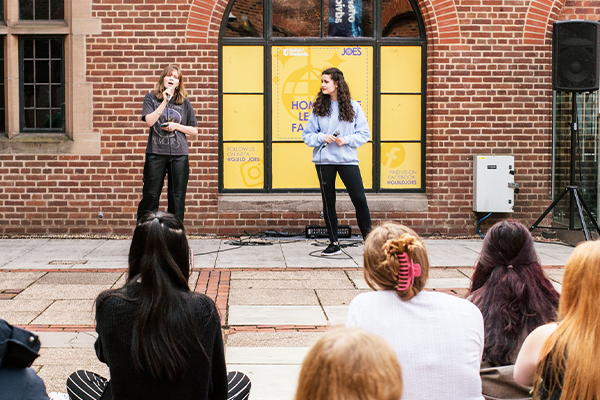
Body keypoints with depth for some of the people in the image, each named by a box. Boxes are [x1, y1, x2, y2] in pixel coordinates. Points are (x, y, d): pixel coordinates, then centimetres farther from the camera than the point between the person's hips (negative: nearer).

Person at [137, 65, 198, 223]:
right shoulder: (151, 98, 7)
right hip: (156, 152, -1)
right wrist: (165, 101, -13)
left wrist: (176, 126, -5)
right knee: (150, 194, 0)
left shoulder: (184, 102, 9)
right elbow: (149, 121, -11)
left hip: (179, 153, 1)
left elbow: (194, 131, 11)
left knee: (177, 197, 2)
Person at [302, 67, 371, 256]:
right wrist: (322, 138, -12)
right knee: (328, 202, 6)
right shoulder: (318, 107, 6)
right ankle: (334, 244, 15)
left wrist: (347, 140, -13)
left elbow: (364, 134, 3)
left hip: (348, 159, -2)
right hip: (324, 160, 2)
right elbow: (307, 135, 7)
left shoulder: (353, 107, 2)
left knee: (359, 199, -7)